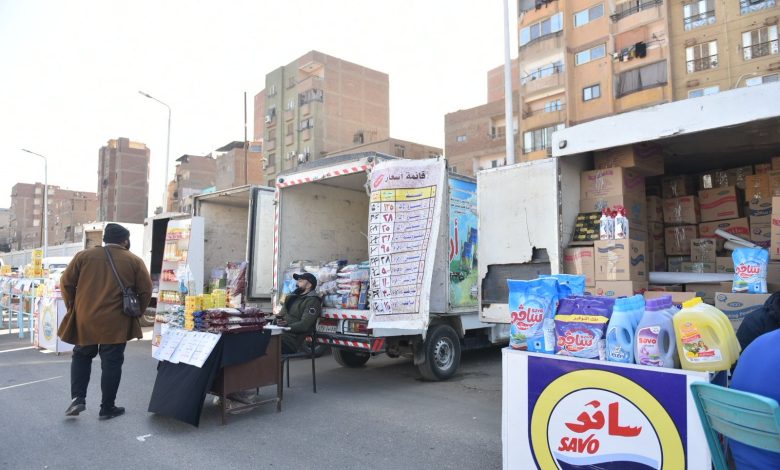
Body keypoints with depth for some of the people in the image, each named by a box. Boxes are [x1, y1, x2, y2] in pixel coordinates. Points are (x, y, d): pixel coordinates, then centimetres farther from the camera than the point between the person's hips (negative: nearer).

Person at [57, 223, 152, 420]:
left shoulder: (84, 255, 4)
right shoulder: (134, 261, 0)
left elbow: (66, 282, 4)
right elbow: (146, 291, -2)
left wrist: (73, 307, 16)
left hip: (85, 319, 2)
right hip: (116, 323, -2)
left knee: (82, 356, 23)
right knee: (111, 363, 7)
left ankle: (77, 398, 12)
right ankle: (107, 408, 13)